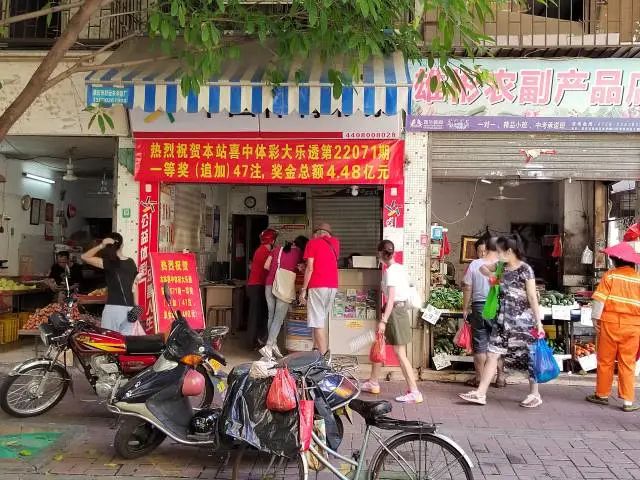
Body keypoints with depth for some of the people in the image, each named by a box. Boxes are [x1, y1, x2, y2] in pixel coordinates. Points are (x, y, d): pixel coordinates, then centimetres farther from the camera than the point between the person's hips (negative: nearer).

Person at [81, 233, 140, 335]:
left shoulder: (109, 263, -9)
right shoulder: (131, 263, 7)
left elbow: (84, 257, -8)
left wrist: (101, 245, -10)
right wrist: (136, 307, 17)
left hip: (113, 308, -5)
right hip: (129, 309, 5)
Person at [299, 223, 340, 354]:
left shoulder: (313, 242, 2)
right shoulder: (335, 242, 15)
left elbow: (310, 268, -6)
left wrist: (303, 290, -3)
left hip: (317, 286, -6)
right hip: (333, 286, 6)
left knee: (318, 322, -6)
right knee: (322, 321, 16)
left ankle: (323, 356, -11)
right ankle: (317, 350, 19)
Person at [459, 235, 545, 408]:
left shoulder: (525, 270, -11)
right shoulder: (502, 267, 7)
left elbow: (533, 298, -12)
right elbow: (483, 268, 27)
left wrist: (539, 322, -14)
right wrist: (492, 276, 8)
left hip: (522, 320, -6)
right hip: (503, 320, 6)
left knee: (528, 357, 6)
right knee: (492, 354, 2)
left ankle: (535, 394, 22)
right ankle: (480, 393, 4)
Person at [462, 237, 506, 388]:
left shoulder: (474, 264, -2)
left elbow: (467, 288, -1)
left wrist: (465, 308, 8)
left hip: (479, 307, 0)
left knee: (480, 343, 6)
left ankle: (479, 378, 11)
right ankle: (500, 378, 16)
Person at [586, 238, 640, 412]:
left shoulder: (610, 275, -5)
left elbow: (600, 299, -10)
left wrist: (595, 318, -3)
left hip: (610, 323, -2)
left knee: (605, 361, 10)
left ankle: (602, 395, 19)